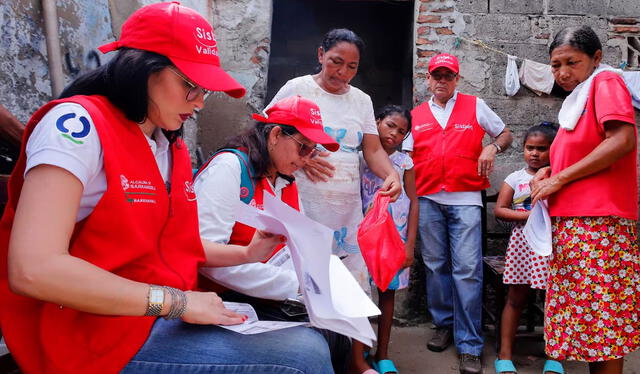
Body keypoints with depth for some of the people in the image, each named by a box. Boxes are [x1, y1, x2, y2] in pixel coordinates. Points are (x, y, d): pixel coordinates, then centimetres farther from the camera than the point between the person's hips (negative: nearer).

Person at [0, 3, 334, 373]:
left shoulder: (174, 148, 9)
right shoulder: (78, 124, -15)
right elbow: (34, 269, -25)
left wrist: (246, 254, 4)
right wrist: (178, 301, -21)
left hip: (172, 314, 8)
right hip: (105, 337, -7)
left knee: (312, 342, 1)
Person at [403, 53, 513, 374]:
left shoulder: (475, 106, 11)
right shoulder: (416, 115, 14)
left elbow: (506, 134, 18)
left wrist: (492, 147, -4)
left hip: (465, 199, -2)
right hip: (428, 200, 2)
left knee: (467, 270, -8)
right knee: (435, 266, 7)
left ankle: (469, 346, -1)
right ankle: (444, 325, 25)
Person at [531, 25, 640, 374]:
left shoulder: (606, 82, -4)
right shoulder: (578, 99, 19)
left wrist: (559, 178, -14)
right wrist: (550, 172, 8)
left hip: (598, 222, -9)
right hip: (571, 220, 9)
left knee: (601, 312, -3)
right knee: (585, 309, 12)